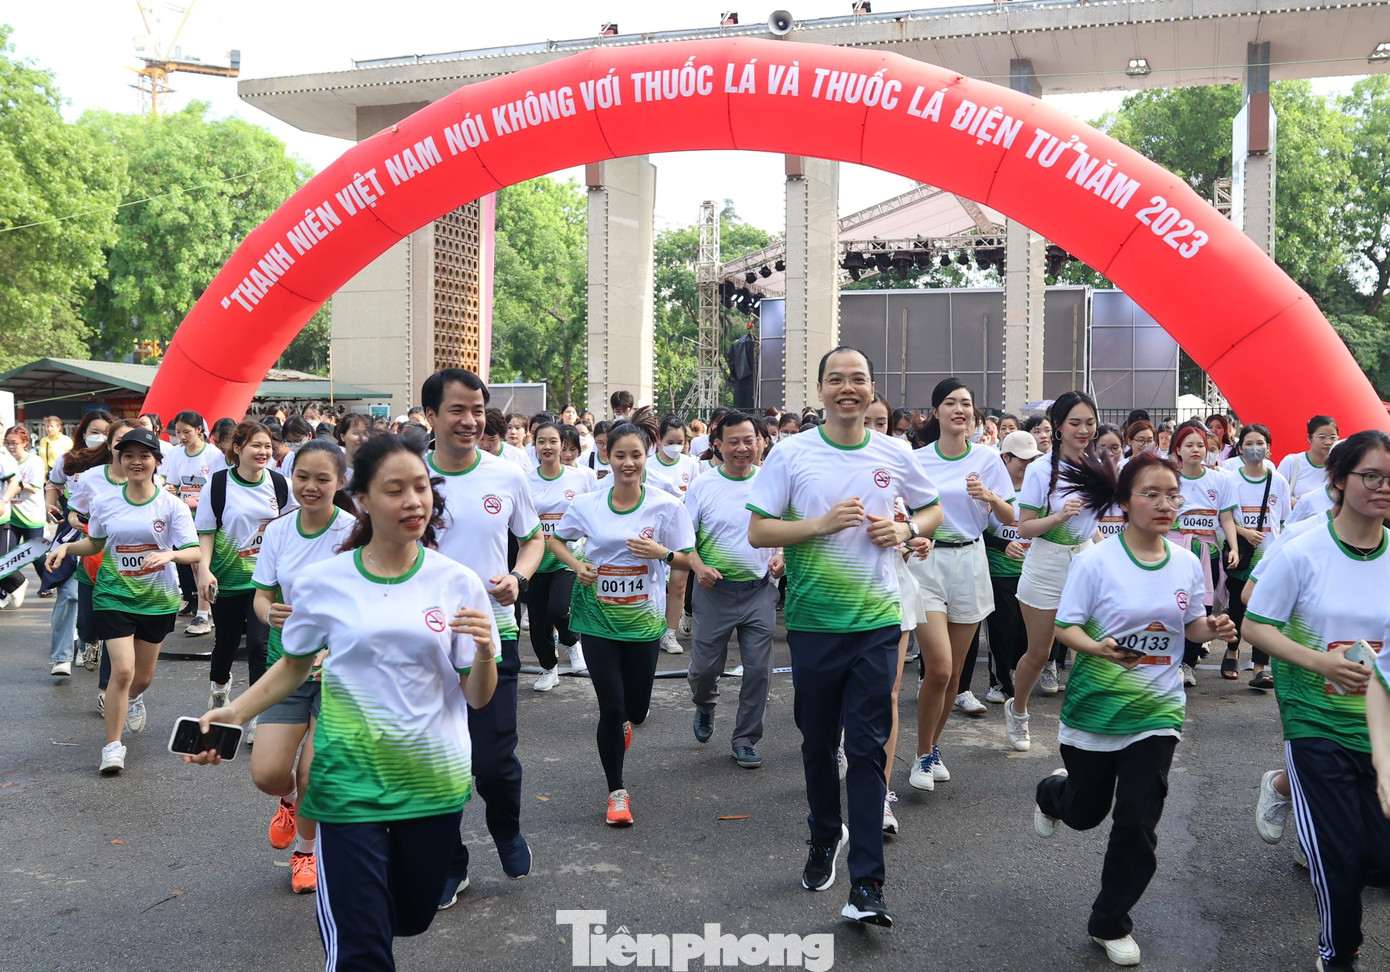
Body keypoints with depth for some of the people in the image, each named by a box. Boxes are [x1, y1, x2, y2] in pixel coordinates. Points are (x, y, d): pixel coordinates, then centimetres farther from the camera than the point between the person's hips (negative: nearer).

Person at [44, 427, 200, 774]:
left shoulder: (172, 506, -8)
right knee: (122, 670, -15)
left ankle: (134, 698, 54)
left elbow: (193, 552, -13)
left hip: (158, 599, 0)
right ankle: (113, 746, 0)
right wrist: (66, 548, -2)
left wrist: (170, 554, -33)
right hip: (114, 596, 0)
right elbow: (94, 543, 16)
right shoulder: (105, 505, -1)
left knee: (143, 675, 15)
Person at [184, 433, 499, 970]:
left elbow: (477, 698, -1)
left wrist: (484, 652, -21)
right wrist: (234, 712, -2)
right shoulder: (323, 582, -4)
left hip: (435, 779, 2)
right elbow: (295, 666, 12)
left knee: (410, 919, 20)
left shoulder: (457, 582, -3)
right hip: (350, 780, -2)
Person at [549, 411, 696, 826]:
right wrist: (576, 565, -5)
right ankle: (617, 792, 17)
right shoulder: (587, 504, -3)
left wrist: (662, 553, -22)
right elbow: (554, 539, 13)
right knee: (611, 707, -1)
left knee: (636, 709, 9)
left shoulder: (667, 506, -8)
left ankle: (624, 724, 49)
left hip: (643, 617, 0)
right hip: (598, 616, 0)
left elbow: (688, 559, -2)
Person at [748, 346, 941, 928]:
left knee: (867, 747, -3)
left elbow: (933, 510, 17)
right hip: (812, 622, 0)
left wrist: (905, 530, -4)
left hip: (876, 622, 0)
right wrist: (821, 523, -18)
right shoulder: (791, 454, -3)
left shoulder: (894, 454, 3)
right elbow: (757, 532, -5)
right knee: (818, 742, 15)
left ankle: (866, 886, 0)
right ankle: (825, 838, 39)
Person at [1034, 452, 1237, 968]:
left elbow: (1190, 625, 12)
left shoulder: (1187, 563, -1)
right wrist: (1098, 648, -31)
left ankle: (1110, 923, 20)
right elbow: (1065, 627, -10)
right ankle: (1053, 792, 54)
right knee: (1085, 811, 15)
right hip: (1095, 707, -2)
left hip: (1157, 711, 2)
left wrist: (1214, 628, -10)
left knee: (1137, 824, -2)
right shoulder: (1095, 561, -13)